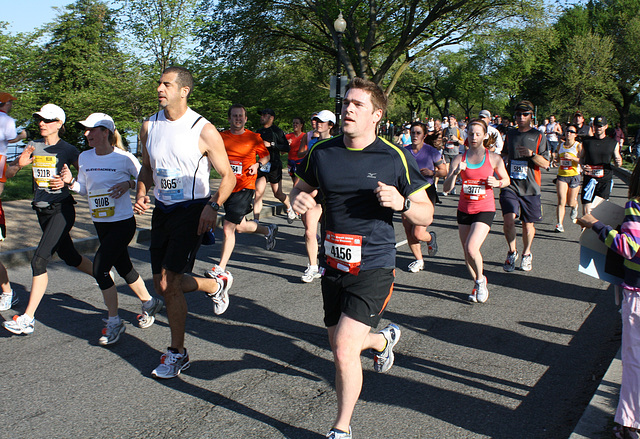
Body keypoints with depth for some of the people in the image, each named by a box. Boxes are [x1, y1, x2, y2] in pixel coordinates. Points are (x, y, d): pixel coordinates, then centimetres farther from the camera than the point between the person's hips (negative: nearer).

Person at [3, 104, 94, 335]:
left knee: (39, 260, -14)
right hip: (42, 210, 6)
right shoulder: (34, 147, 7)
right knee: (68, 256, 16)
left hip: (62, 209, -6)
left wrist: (67, 181, -19)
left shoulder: (68, 150, -6)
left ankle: (27, 318, -10)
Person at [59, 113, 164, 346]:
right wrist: (70, 182, -6)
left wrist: (128, 184, -21)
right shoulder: (84, 158, 3)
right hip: (100, 223, 7)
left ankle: (114, 322, 2)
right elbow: (84, 188, 14)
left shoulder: (124, 158, -13)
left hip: (123, 222, -7)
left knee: (100, 269, -14)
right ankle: (149, 303, 41)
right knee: (123, 268, 18)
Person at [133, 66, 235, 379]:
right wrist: (141, 195, -1)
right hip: (161, 210, 6)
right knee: (163, 285, 9)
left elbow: (227, 176, -6)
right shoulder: (149, 126, 5)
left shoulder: (203, 130, -11)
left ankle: (177, 353, 6)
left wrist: (213, 206, -23)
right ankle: (215, 285, 37)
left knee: (169, 282, -12)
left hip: (191, 211, -6)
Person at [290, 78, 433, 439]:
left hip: (373, 265, -5)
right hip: (333, 263, 5)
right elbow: (302, 189, 17)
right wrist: (299, 199, -8)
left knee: (344, 350, -15)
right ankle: (385, 338, 54)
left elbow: (426, 215, -2)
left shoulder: (396, 158, -8)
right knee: (340, 346, 19)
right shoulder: (322, 152, 1)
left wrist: (401, 203, -24)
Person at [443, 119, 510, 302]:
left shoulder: (494, 158, -2)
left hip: (485, 210, -3)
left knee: (471, 248, -20)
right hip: (464, 209, 3)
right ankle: (477, 285, 32)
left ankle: (481, 280, 9)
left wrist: (497, 183, -11)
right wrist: (455, 173, -24)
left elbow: (506, 180, 11)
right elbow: (447, 187, -6)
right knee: (466, 253, 9)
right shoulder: (459, 159, 0)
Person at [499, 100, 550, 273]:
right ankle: (512, 252, 7)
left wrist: (532, 154, -19)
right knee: (509, 219, -16)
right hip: (510, 186, 1)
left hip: (530, 188, -1)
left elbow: (545, 163, -2)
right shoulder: (510, 134, 11)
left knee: (528, 225, 6)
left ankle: (526, 254, 31)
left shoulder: (539, 136, 1)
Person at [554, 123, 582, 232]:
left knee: (570, 202, 8)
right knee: (561, 201, -13)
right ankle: (560, 224, -14)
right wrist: (558, 160, 4)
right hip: (561, 176, 2)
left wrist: (572, 157, -25)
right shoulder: (560, 145, 9)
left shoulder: (578, 146, -4)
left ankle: (575, 207, 46)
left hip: (574, 176, -2)